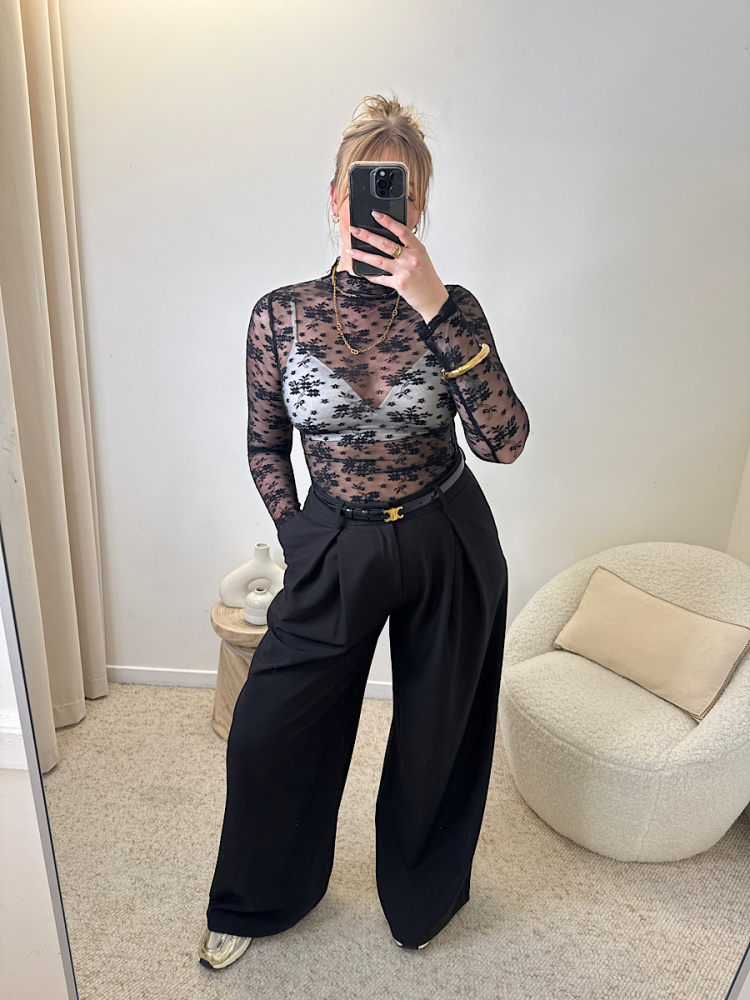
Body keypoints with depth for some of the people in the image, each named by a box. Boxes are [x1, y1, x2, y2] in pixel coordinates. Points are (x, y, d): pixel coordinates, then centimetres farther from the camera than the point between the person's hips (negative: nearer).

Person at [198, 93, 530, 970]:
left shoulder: (451, 308, -8)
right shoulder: (280, 314, -7)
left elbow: (503, 442, -21)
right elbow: (265, 447, 4)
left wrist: (435, 311, -27)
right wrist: (300, 545, 2)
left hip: (450, 549, 0)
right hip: (334, 549, 1)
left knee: (436, 735, 18)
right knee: (267, 731, 8)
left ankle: (419, 897, 51)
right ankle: (254, 903, 43)